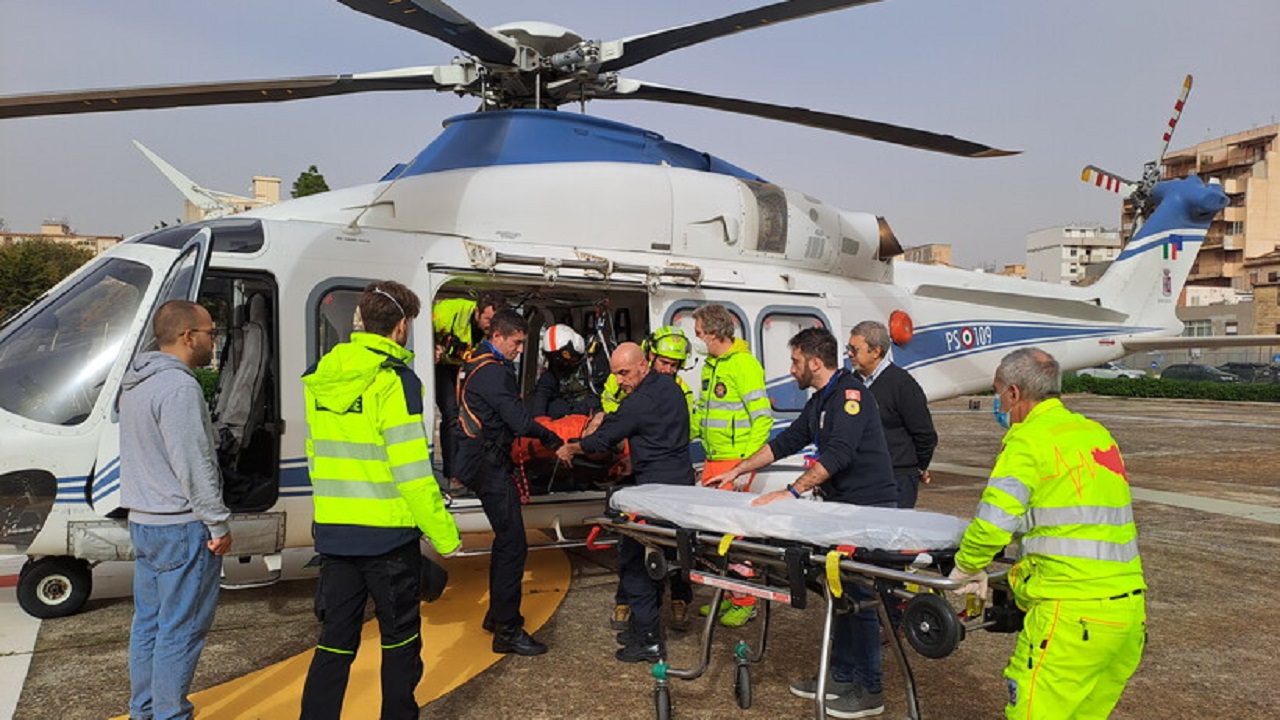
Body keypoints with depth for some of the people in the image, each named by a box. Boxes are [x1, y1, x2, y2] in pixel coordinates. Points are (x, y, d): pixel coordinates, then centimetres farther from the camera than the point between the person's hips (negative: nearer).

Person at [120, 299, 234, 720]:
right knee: (180, 631, -1)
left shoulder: (135, 383, 12)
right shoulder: (178, 387, -20)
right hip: (181, 528, -10)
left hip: (142, 522, 10)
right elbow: (195, 465, -22)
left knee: (147, 623, 17)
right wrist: (219, 524, -14)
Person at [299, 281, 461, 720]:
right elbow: (412, 471, -18)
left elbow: (316, 455, 15)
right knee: (400, 639, 12)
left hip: (333, 531, 6)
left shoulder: (320, 378, 7)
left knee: (335, 642, 13)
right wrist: (444, 535, -12)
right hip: (387, 533, -6)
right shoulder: (395, 380, -15)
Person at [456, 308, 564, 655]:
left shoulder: (478, 364, 15)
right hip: (489, 464, -11)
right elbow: (518, 421, -22)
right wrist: (550, 438, -6)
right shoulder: (492, 371, -18)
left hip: (485, 463, 11)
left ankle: (498, 614, 31)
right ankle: (507, 630, -5)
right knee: (513, 544, -9)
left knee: (506, 539, 19)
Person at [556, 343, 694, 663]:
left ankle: (647, 639, -1)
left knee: (633, 558, -3)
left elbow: (605, 438, -6)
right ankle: (645, 623, 27)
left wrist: (570, 449, 11)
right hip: (681, 481, 10)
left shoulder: (639, 402, -17)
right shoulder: (669, 385, 11)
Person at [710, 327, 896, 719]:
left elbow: (839, 452, -27)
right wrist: (737, 471, 20)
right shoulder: (819, 402, 14)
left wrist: (792, 491, -29)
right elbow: (786, 442, 20)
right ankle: (841, 677, 26)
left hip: (871, 508, -10)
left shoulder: (850, 393, -16)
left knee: (859, 598, -4)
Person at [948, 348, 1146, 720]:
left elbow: (993, 524, -18)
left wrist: (967, 567, 0)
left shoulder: (1028, 440, -9)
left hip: (1072, 614, -8)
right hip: (1128, 608, 8)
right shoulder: (1097, 432, 14)